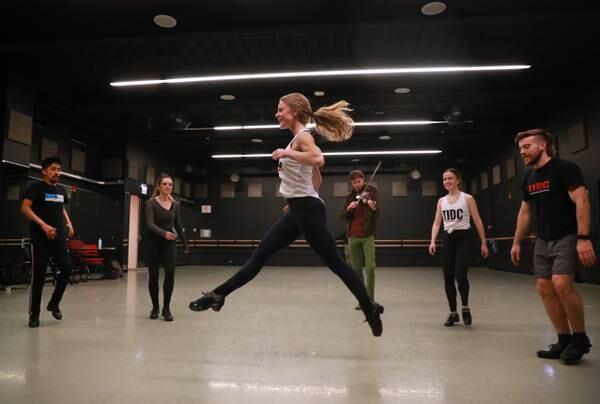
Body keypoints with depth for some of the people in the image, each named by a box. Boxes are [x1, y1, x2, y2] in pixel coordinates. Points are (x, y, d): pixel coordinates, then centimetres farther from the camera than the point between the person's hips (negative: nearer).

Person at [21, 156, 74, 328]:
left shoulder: (61, 190, 13)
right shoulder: (36, 186, -4)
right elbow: (25, 208, -14)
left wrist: (69, 224, 11)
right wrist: (43, 225, -24)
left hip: (59, 237, 5)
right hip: (40, 238, -5)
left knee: (67, 268, -5)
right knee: (39, 275, 0)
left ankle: (54, 303, 14)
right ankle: (34, 314, 12)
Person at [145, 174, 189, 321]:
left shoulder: (175, 204, 5)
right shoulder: (151, 203, -7)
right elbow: (150, 224, -18)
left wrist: (185, 244, 16)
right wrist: (164, 233, -35)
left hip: (170, 242, 2)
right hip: (154, 242, -2)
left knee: (170, 272, -13)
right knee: (153, 275, 3)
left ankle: (166, 308, -3)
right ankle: (155, 307, 21)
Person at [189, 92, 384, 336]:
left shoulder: (303, 136, -11)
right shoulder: (300, 138, 16)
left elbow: (318, 159, -35)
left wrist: (287, 153, -23)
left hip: (307, 210, -10)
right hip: (298, 210, 10)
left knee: (334, 263, -2)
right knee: (261, 253, 8)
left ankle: (370, 309, 13)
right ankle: (219, 295, 14)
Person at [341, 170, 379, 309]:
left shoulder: (370, 193, 1)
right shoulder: (349, 197, 12)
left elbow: (377, 214, -12)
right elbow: (343, 216, 5)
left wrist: (373, 207, -34)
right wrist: (348, 208, -15)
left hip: (367, 236, -3)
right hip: (353, 237, 3)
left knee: (370, 268, -10)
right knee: (356, 269, 6)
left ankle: (370, 299, -1)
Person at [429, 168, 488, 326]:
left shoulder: (467, 198, 0)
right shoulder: (441, 201, 11)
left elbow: (477, 221, 1)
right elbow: (437, 223, 9)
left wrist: (483, 243, -1)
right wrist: (432, 241, -5)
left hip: (463, 238, -4)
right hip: (447, 239, 4)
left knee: (460, 274, -15)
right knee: (448, 277, 3)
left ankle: (465, 308, 10)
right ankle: (453, 312, 16)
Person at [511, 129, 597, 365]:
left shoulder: (565, 168, -9)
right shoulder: (528, 178, 12)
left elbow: (581, 201, -18)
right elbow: (524, 212, 18)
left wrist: (583, 237, -26)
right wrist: (517, 242, 16)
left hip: (567, 237, -7)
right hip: (543, 240, 8)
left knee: (561, 284, -20)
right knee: (544, 287, 2)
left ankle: (580, 338, 1)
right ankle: (565, 340, 14)